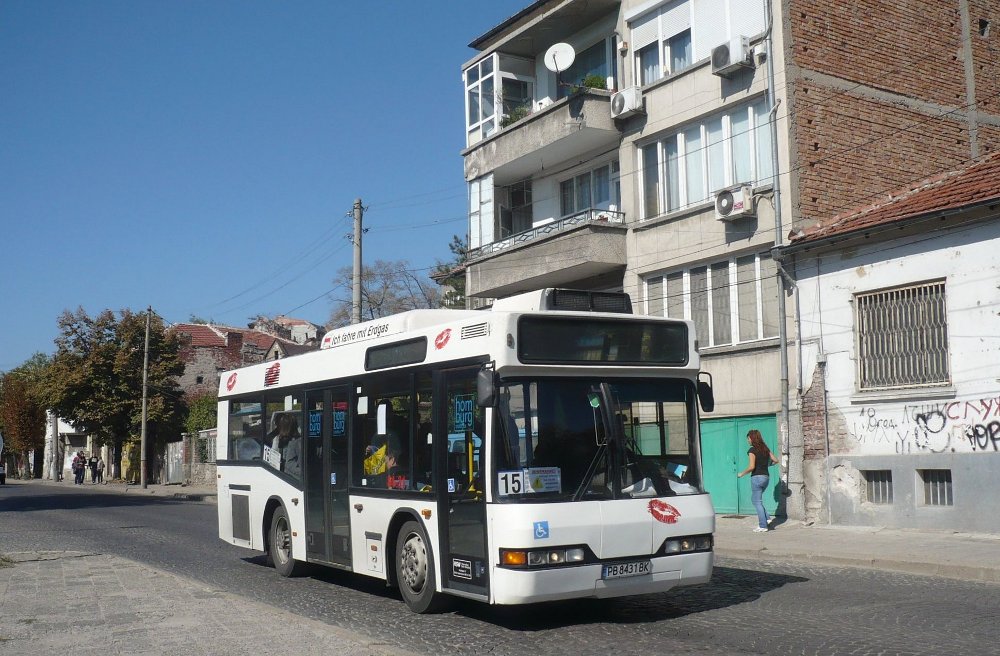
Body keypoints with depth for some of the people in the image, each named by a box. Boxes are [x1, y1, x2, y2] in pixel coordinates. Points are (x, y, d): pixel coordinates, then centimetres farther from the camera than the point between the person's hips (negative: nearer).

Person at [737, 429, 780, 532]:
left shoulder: (752, 450, -12)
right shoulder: (765, 448, 9)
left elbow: (751, 467, -19)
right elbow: (775, 460, 9)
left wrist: (742, 474, -5)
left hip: (757, 477, -7)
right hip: (766, 477, 7)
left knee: (757, 502, 2)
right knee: (754, 499, 22)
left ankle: (763, 526, 2)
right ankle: (766, 518, 12)